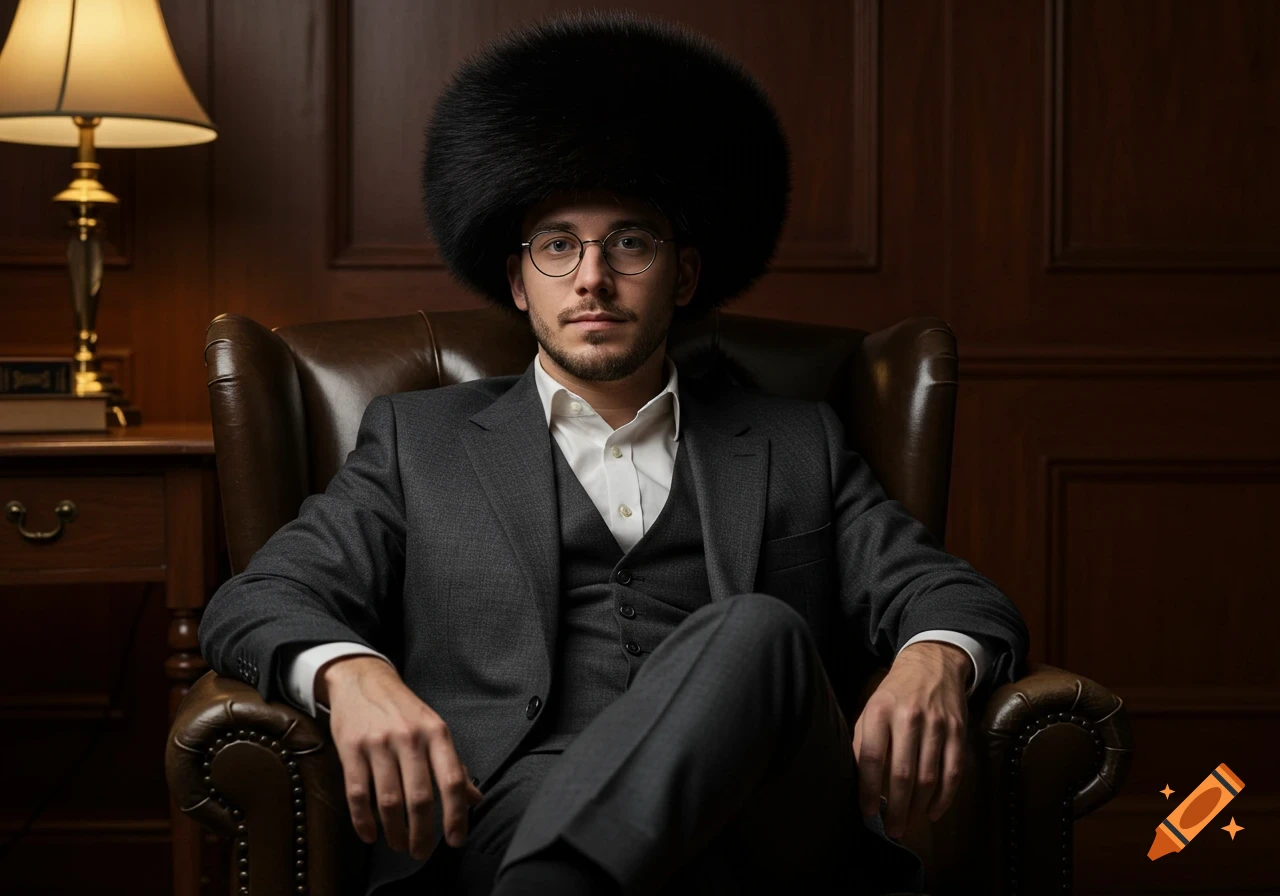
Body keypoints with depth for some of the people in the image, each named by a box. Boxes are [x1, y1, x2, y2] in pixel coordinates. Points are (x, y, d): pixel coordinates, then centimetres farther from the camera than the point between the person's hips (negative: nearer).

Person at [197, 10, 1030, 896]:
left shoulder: (799, 447, 26)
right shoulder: (418, 439, 23)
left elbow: (963, 600, 17)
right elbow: (257, 600, 12)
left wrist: (932, 660, -12)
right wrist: (351, 673, -15)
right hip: (504, 816, -2)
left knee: (759, 630, -36)